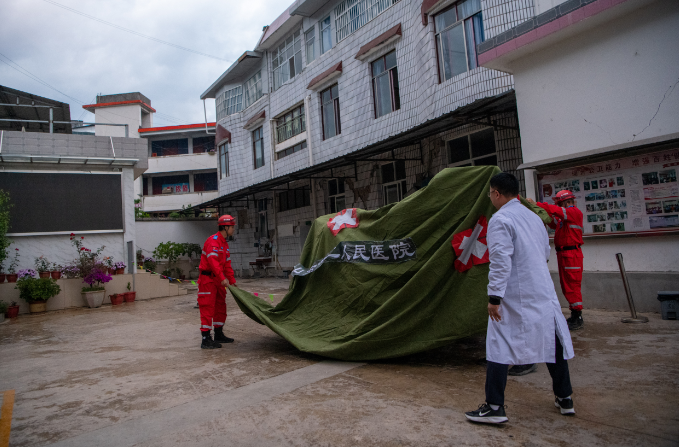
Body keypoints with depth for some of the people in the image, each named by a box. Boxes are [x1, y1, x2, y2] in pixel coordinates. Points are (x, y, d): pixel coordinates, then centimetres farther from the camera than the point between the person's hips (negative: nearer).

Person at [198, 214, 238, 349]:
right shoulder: (213, 241, -16)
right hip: (207, 279, -10)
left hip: (218, 280, 10)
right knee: (208, 308, -8)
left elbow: (227, 264, 19)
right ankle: (205, 340, -3)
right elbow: (213, 261, -28)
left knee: (220, 307, 16)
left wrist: (232, 281, 15)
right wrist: (223, 278, -34)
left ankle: (219, 335, 29)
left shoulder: (224, 243, 16)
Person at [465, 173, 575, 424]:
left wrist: (494, 297, -19)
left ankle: (494, 407, 2)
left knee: (498, 347, -1)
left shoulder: (500, 219, -12)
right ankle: (565, 399, 31)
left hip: (515, 297, -8)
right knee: (552, 342, 17)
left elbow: (501, 261, -20)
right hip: (544, 293, 8)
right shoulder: (533, 217, 13)